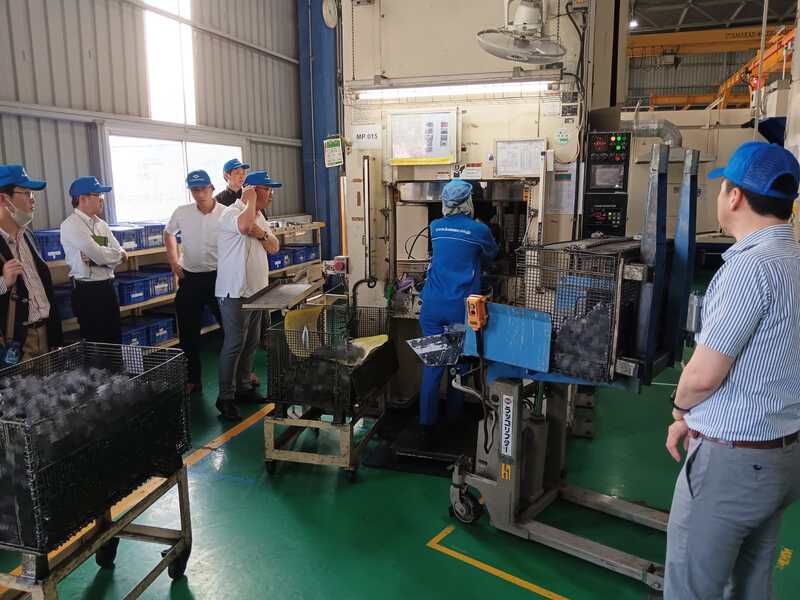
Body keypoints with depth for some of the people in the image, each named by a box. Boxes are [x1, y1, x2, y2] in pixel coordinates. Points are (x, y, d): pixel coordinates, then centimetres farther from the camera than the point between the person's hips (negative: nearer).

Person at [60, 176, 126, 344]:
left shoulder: (101, 224, 11)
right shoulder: (71, 224, -11)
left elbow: (120, 255, 3)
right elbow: (99, 255, -21)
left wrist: (97, 257, -14)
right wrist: (119, 253, -3)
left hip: (108, 287, 7)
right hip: (87, 290, -7)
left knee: (115, 340, 13)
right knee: (95, 343, 2)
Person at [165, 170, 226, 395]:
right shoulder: (182, 212, -1)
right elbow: (168, 234, 18)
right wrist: (173, 261, 9)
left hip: (218, 276, -3)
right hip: (189, 278, 3)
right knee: (188, 334, 9)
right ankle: (193, 380, 24)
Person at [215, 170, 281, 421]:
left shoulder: (259, 216, 14)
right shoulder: (231, 213, -14)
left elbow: (274, 247, 9)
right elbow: (244, 226, -39)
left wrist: (261, 233, -11)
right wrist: (251, 200, -21)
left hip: (256, 290, 9)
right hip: (235, 292, -9)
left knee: (251, 343, 15)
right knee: (234, 344, -5)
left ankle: (243, 387, 27)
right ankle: (225, 398, 5)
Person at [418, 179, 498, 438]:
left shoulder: (436, 227, 4)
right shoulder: (479, 230, -5)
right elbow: (491, 254, 16)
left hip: (433, 307, 2)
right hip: (461, 308, -2)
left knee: (432, 365, 6)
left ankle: (427, 424, 6)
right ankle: (454, 422, 26)